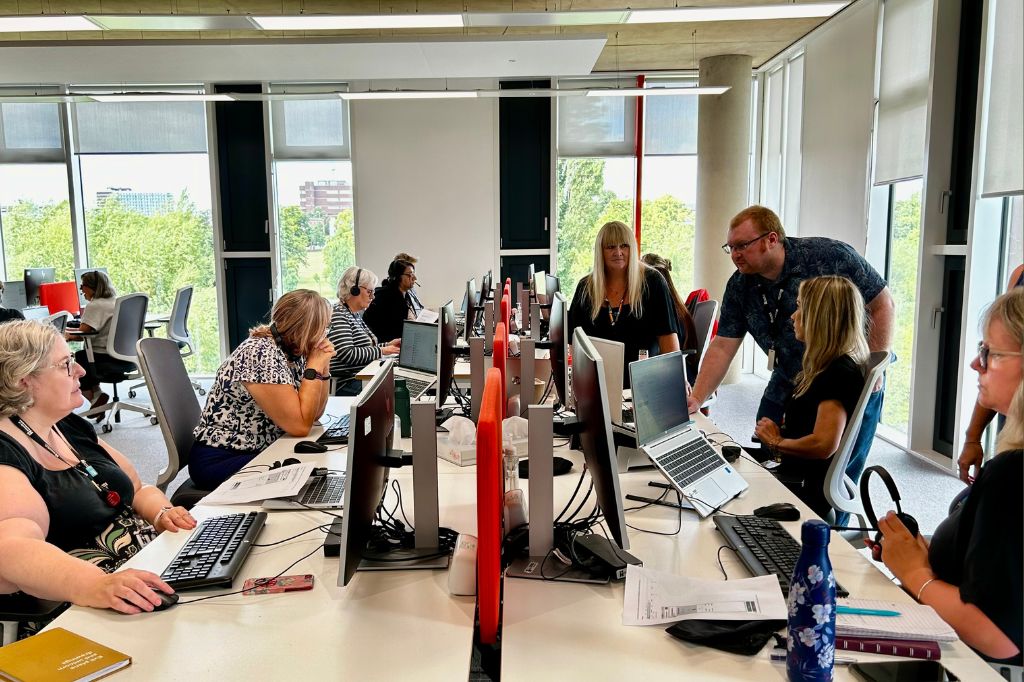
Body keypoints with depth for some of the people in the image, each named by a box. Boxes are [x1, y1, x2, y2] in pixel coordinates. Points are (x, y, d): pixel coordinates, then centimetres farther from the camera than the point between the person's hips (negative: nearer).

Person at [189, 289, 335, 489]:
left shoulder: (294, 351, 2)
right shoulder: (262, 354, -24)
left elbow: (314, 413, 6)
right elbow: (300, 425, -26)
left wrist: (322, 366, -5)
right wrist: (314, 366, -20)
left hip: (260, 452, 8)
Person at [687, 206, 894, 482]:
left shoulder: (829, 255, -20)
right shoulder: (739, 286, -5)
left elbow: (883, 304, -12)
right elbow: (722, 347, -6)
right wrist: (696, 399, -15)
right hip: (788, 385, 5)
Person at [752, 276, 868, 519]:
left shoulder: (841, 373, -19)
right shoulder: (826, 366, 13)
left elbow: (824, 444, -26)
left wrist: (776, 441, -10)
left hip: (808, 489, -9)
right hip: (794, 474, 9)